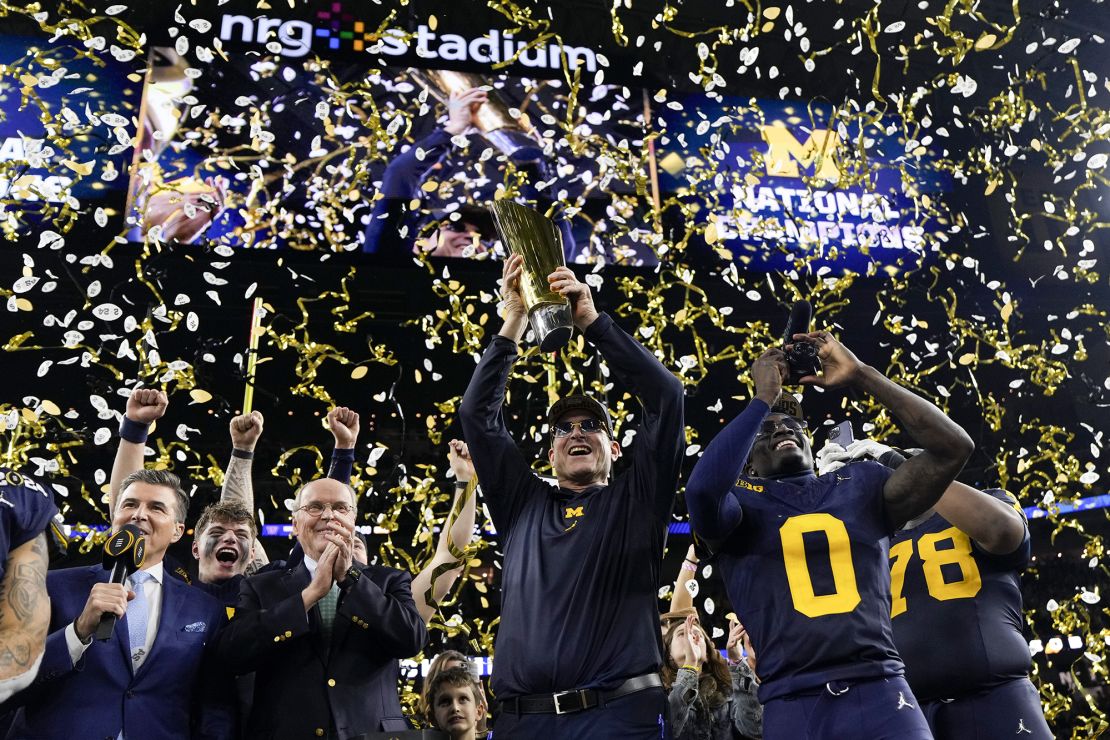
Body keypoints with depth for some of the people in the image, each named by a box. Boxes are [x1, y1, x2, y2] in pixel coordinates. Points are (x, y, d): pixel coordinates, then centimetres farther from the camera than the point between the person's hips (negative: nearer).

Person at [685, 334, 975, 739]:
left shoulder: (859, 484, 13)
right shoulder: (741, 502, 6)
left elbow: (953, 446, 1)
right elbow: (702, 488, -18)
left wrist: (861, 375, -1)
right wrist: (763, 399, -7)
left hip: (879, 692, 2)